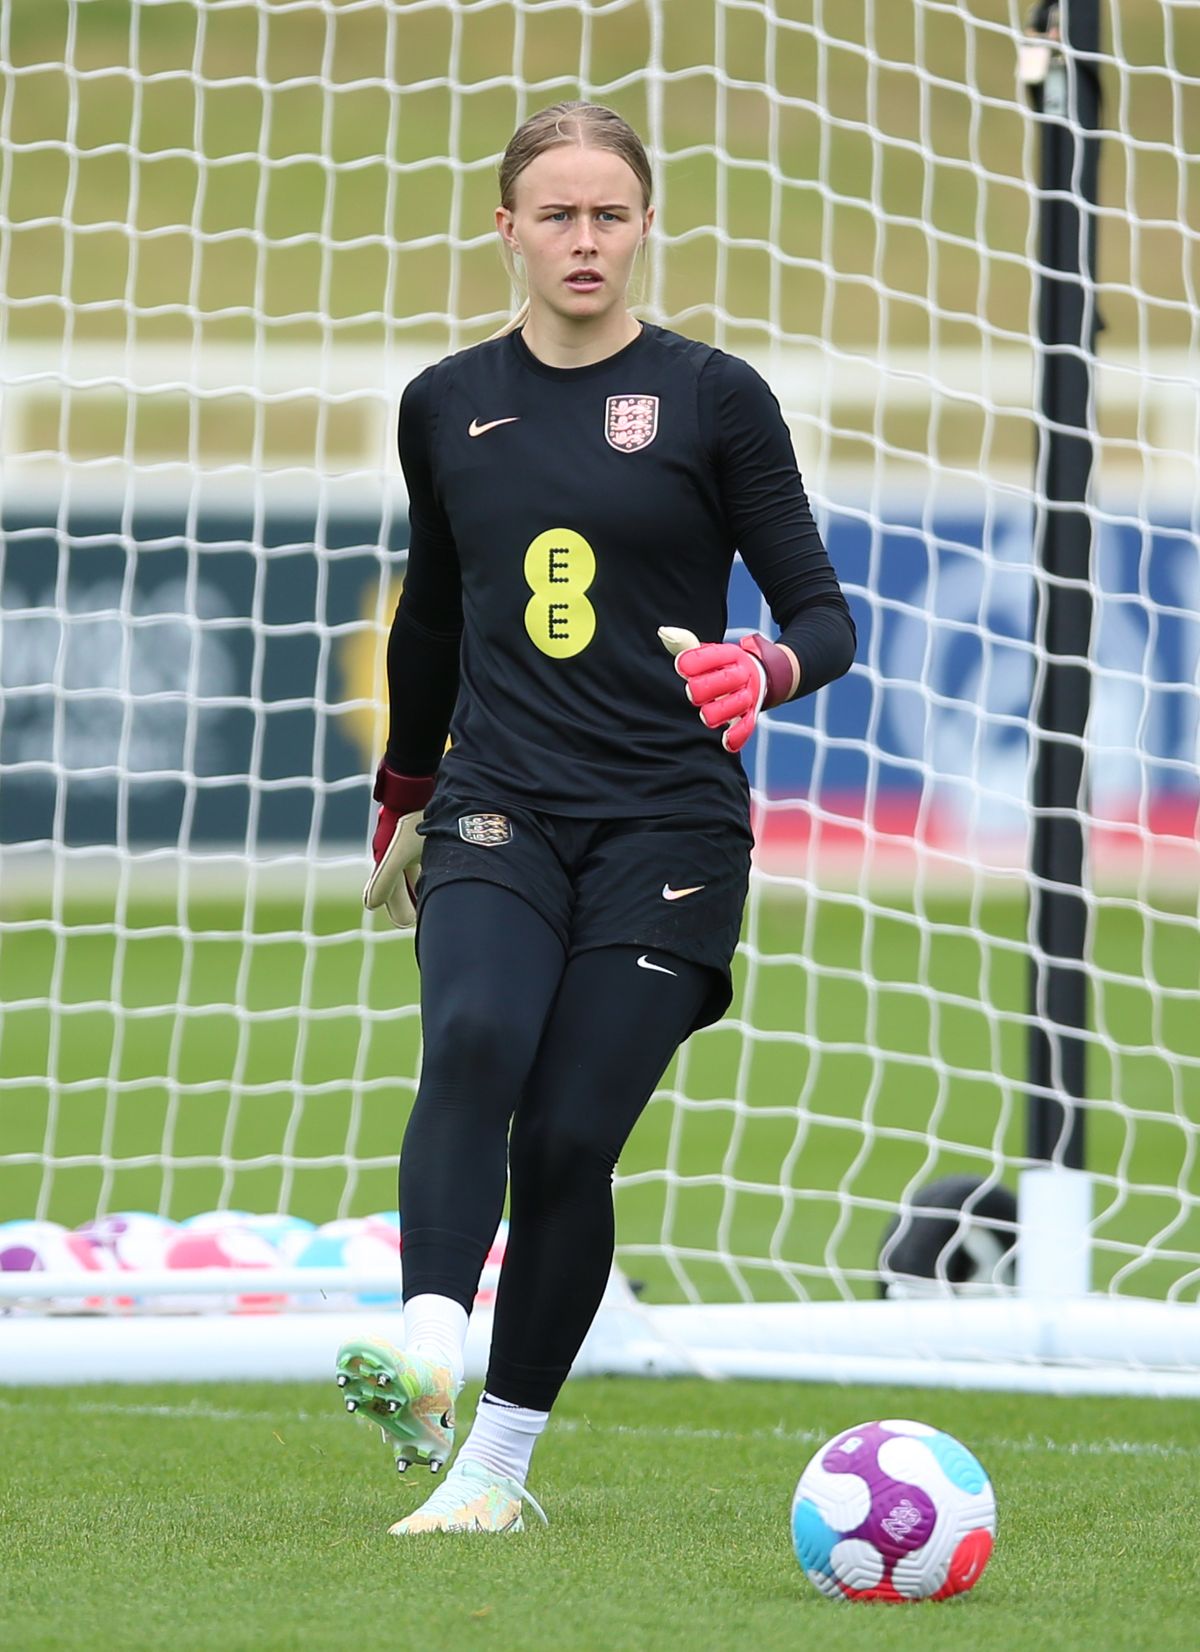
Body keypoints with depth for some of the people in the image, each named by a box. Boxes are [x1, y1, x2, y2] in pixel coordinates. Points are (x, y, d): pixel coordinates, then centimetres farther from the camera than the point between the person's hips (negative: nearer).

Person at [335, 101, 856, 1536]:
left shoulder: (712, 398, 2)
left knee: (569, 1138, -10)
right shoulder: (445, 406, 11)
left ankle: (498, 1459, 1)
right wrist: (401, 801, 33)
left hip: (666, 825, -2)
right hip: (497, 813, 2)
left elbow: (821, 612, 1)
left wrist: (767, 670, -21)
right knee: (474, 1042, -27)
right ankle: (427, 1358, -42)